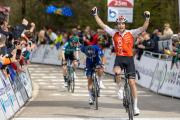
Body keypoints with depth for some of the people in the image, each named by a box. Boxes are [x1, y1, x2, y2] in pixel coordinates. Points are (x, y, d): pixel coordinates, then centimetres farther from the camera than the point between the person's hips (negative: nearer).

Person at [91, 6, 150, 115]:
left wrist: (147, 18, -29)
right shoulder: (114, 33, 3)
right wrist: (95, 14, -3)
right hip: (119, 58, 1)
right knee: (117, 72, -33)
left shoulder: (131, 33, -3)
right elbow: (102, 25, 3)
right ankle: (120, 88, -4)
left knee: (132, 82, -3)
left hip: (129, 58, -1)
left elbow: (143, 28, -13)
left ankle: (135, 106, 5)